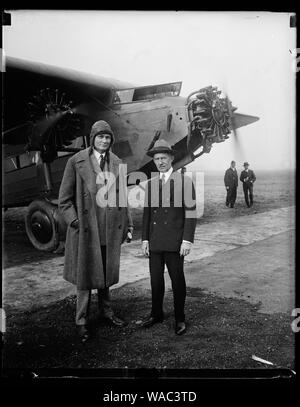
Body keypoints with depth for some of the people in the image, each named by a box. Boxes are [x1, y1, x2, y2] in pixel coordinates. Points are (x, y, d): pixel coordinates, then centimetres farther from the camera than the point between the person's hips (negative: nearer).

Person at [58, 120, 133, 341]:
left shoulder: (117, 163, 8)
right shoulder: (76, 162, -5)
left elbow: (123, 195, 13)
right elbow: (64, 199, -3)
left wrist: (128, 223, 10)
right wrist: (74, 221, -13)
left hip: (112, 228, 4)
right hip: (86, 228, -4)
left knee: (107, 272, 17)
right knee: (85, 274, 6)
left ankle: (106, 310, 36)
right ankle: (82, 320, 21)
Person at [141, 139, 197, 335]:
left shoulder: (184, 180, -3)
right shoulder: (151, 183, 11)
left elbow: (191, 212, -7)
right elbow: (147, 212, 13)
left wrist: (187, 240, -13)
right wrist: (145, 239, 7)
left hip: (175, 242, -4)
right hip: (155, 242, 4)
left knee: (177, 279, 6)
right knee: (156, 278, 12)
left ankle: (180, 318, 22)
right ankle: (156, 313, 30)